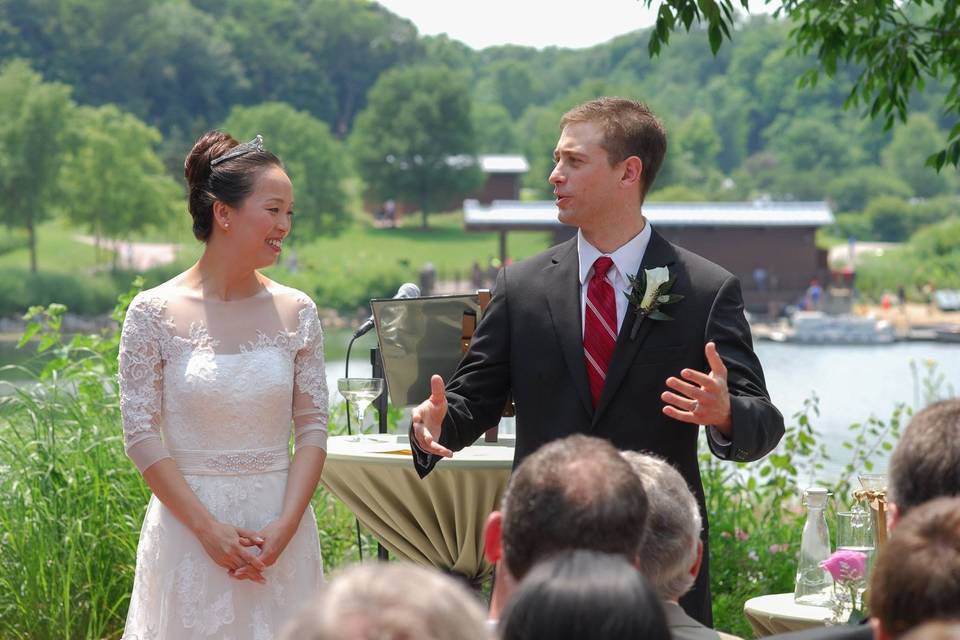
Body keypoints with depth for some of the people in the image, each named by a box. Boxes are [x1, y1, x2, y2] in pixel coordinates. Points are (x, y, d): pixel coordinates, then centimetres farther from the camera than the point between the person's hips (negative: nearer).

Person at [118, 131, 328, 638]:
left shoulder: (296, 312, 2)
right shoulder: (154, 312, -5)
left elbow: (312, 426, 2)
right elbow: (141, 434, -7)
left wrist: (285, 526, -11)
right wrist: (208, 528, -13)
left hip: (280, 530, 2)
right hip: (188, 527, -2)